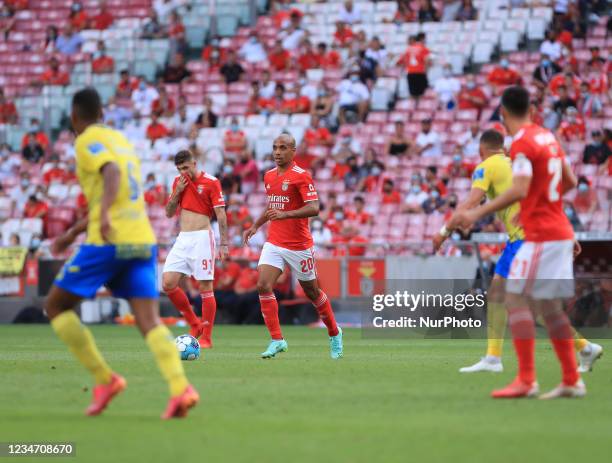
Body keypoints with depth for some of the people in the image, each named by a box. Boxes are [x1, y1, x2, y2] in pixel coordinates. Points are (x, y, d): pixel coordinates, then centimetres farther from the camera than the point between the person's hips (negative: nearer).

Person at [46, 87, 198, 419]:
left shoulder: (87, 142, -1)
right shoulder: (121, 140, 24)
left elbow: (112, 172, -23)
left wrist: (103, 215, -39)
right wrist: (73, 233, 41)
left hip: (107, 243, -7)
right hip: (142, 242, 7)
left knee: (55, 306, 10)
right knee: (150, 322, -6)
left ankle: (104, 379, 2)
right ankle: (180, 388, -30)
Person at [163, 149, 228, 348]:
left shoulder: (211, 182, -6)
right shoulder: (178, 182, 12)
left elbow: (221, 215, -7)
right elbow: (169, 213, 13)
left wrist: (223, 244, -12)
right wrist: (177, 191, -2)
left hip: (202, 238, -6)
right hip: (182, 239, 6)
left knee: (205, 287, -5)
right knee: (168, 283, -4)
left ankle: (206, 338, 1)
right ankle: (195, 325, 12)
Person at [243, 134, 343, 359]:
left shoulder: (301, 176, -12)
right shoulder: (269, 176, 10)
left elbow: (314, 208, -22)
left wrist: (285, 214, -32)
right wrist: (255, 226, 17)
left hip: (299, 245, -5)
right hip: (274, 243, 6)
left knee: (312, 292, 7)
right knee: (263, 286, -14)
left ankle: (334, 334, 30)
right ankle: (277, 340, -11)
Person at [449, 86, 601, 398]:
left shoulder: (522, 143, -13)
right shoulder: (547, 137, 14)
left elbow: (519, 190, -26)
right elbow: (569, 181, 24)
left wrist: (477, 213, -27)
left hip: (541, 236, -9)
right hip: (560, 231, 9)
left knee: (516, 299, -10)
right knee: (549, 307, 12)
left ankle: (526, 380, -15)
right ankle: (571, 381, 13)